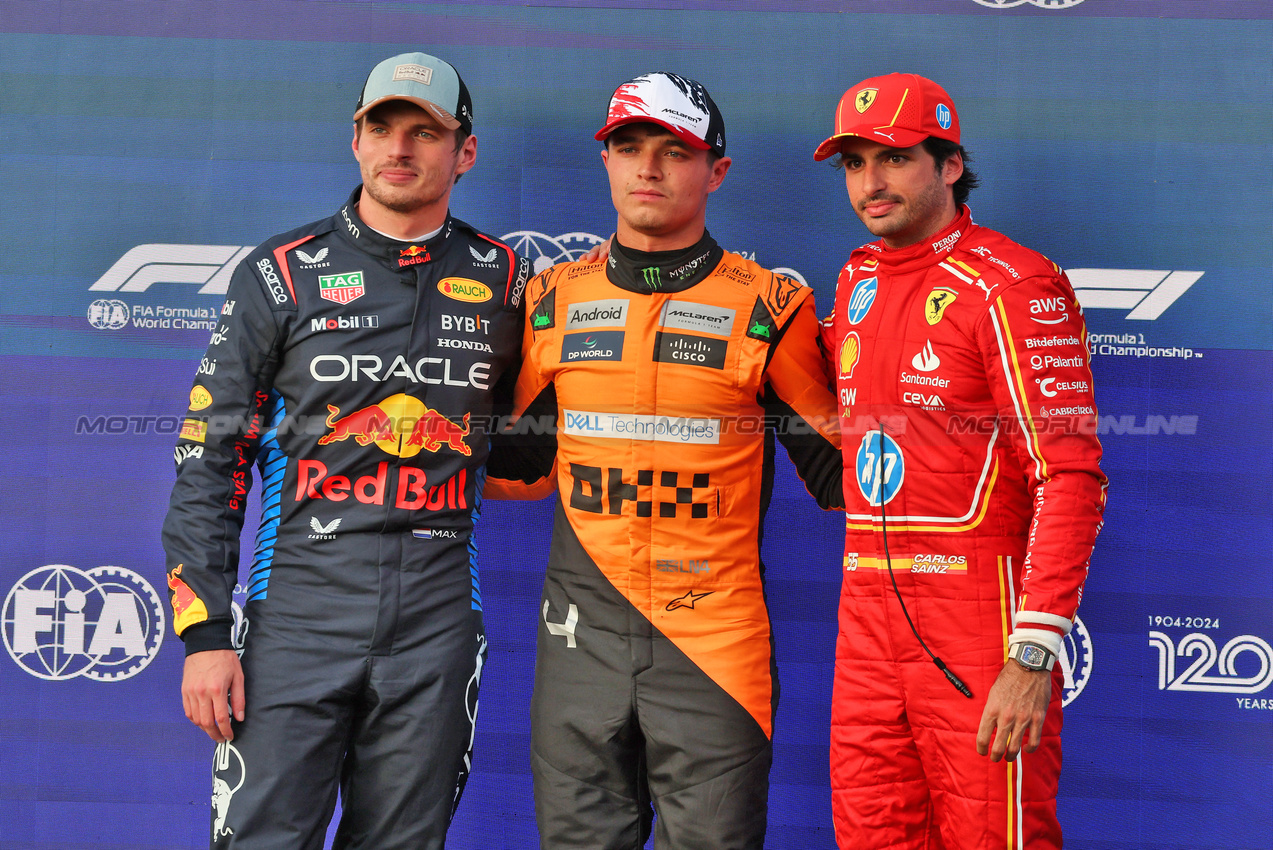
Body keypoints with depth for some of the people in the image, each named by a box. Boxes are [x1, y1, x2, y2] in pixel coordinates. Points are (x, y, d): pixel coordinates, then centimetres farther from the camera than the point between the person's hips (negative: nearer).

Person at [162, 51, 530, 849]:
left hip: (438, 623, 2)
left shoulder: (501, 280, 8)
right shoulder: (281, 274, 2)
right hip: (299, 610, -1)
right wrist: (203, 631, -5)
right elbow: (210, 460, 1)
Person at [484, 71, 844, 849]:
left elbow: (836, 470, 5)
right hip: (582, 633, 3)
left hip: (716, 634, -3)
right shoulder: (555, 299, 10)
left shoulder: (769, 308, 0)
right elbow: (523, 463, 18)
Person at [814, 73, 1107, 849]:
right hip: (869, 612, 7)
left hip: (979, 619, -7)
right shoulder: (857, 282, 13)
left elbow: (1072, 478, -16)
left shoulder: (1015, 286, -10)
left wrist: (1034, 655, -22)